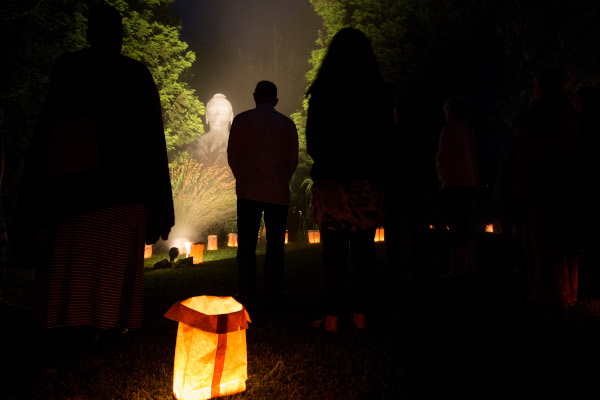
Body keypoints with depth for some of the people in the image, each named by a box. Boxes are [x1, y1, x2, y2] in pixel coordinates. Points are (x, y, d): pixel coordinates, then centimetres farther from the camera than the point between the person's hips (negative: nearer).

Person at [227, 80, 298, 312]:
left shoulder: (242, 120, 3)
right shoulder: (287, 124, 6)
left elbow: (232, 155, 3)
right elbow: (293, 159, 6)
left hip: (249, 191, -1)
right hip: (278, 193, 1)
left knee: (247, 245, 4)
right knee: (275, 245, 8)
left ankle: (248, 296, 5)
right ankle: (273, 295, 11)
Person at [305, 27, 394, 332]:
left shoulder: (322, 93, -3)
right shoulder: (380, 94, 2)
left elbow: (312, 141, 3)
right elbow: (386, 139, 7)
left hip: (331, 181, -2)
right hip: (368, 181, 2)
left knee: (333, 250, 2)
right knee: (364, 249, 7)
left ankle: (332, 317, 5)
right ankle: (361, 314, 12)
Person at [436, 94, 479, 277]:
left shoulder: (449, 130, -5)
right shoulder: (469, 131, 17)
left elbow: (441, 157, -7)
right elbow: (473, 159, 19)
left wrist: (441, 176, 8)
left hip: (454, 183, -8)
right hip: (470, 183, 8)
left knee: (455, 226, -8)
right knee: (464, 226, 12)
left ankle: (456, 267, -9)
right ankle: (470, 266, 12)